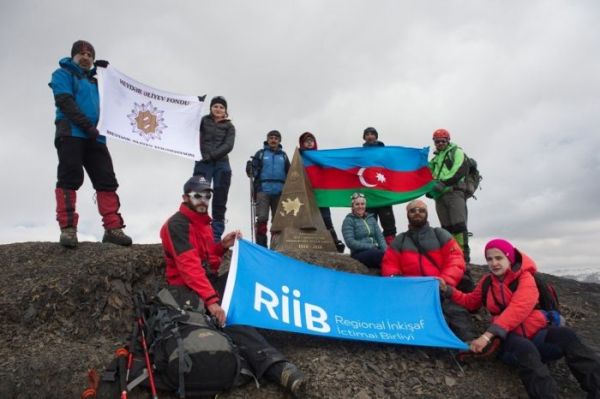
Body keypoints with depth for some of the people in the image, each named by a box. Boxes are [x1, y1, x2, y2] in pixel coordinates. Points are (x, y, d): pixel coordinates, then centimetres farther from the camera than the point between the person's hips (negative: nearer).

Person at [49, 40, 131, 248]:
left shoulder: (95, 81, 31)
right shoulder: (63, 74, 12)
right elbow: (64, 101, -5)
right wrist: (86, 124, -18)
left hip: (95, 137, 5)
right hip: (71, 133, -5)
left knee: (107, 180, -6)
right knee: (70, 178, -13)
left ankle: (112, 227, -10)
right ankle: (68, 228, -14)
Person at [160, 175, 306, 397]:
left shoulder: (203, 222, 17)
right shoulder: (177, 224, -12)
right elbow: (189, 265, -25)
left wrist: (222, 246, -1)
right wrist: (211, 300, -34)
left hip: (209, 282, 9)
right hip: (188, 290, -9)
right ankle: (274, 365, -45)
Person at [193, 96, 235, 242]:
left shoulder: (229, 126, 12)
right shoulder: (203, 121, 13)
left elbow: (228, 146, -2)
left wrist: (212, 155, -12)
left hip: (222, 165, 1)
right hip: (203, 164, -1)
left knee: (220, 202, 0)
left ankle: (217, 237, 3)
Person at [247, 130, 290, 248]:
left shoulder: (283, 155, 17)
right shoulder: (261, 153, 9)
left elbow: (288, 173, 21)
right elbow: (254, 170, 0)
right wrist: (250, 171, -21)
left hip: (279, 191, 3)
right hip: (263, 190, -3)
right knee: (262, 218, -10)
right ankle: (261, 245, -6)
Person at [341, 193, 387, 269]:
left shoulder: (371, 218, 17)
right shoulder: (349, 220, 0)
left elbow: (380, 236, 12)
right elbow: (350, 242, -10)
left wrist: (385, 249, -9)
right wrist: (371, 246, -15)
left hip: (374, 252, 5)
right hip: (359, 254, -5)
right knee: (384, 256, -34)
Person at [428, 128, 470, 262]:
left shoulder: (456, 152, 8)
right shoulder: (435, 159, 27)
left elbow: (461, 170, -8)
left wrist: (444, 182, -17)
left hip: (454, 192, -6)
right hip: (440, 196, 6)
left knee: (458, 225, -14)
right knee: (447, 227, 4)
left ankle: (464, 255, -16)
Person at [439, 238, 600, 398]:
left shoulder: (525, 277, -7)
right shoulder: (487, 281, 8)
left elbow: (518, 309, -22)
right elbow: (471, 302, 23)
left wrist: (488, 335, -32)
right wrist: (448, 290, 4)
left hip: (537, 334, -1)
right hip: (510, 337, 1)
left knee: (566, 336, -31)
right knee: (525, 348, -34)